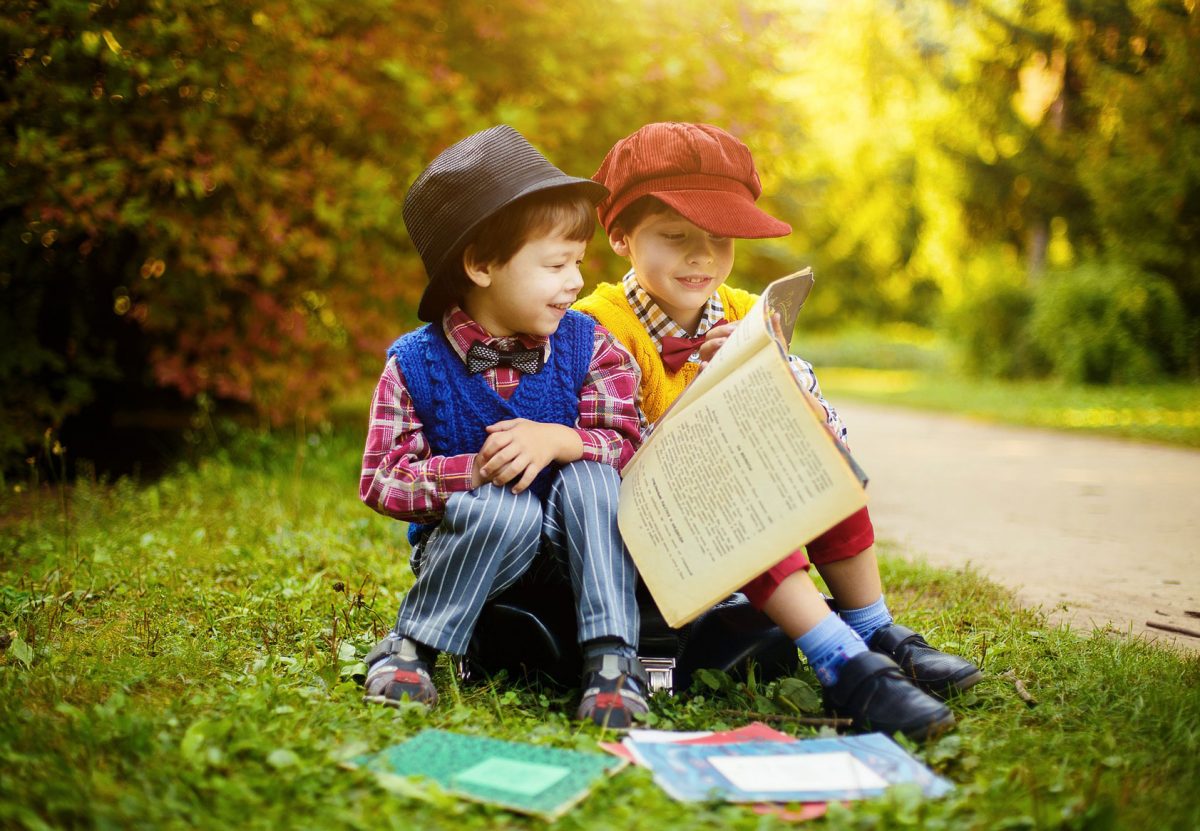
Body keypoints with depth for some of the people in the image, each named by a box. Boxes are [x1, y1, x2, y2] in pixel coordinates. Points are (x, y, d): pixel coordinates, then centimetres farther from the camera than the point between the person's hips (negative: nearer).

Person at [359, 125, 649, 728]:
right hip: (462, 550, -2)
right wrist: (479, 470, -26)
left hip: (566, 553, 2)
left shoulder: (587, 348, -4)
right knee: (507, 507, -34)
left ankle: (612, 659, -26)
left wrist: (560, 440, -30)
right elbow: (380, 481, -13)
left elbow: (629, 446, -10)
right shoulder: (415, 364, -11)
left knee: (589, 477, -28)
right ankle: (407, 647, -15)